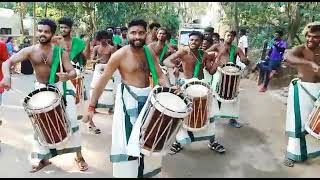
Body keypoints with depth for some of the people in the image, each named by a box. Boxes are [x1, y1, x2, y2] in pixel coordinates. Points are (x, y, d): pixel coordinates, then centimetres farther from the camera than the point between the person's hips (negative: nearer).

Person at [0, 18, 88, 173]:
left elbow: (73, 72, -16)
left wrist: (67, 76, -41)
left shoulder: (60, 52, -10)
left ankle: (79, 157, 14)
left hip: (60, 87, -2)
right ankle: (43, 158, 29)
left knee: (71, 121, -3)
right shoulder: (30, 51, -7)